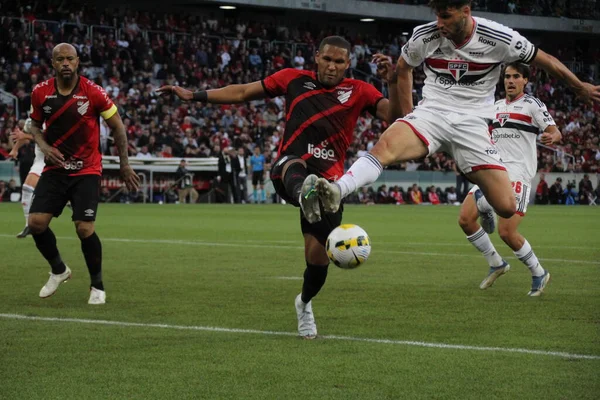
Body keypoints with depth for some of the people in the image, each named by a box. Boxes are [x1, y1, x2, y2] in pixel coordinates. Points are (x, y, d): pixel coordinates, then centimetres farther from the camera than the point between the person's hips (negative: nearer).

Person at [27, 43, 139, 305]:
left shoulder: (93, 93, -13)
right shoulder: (40, 93, -4)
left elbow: (117, 126, -1)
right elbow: (35, 124, 14)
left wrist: (124, 165, 0)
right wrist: (44, 146, -7)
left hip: (87, 171, -3)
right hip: (55, 169, 3)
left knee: (84, 229, -13)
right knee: (36, 222, -10)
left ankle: (97, 285, 9)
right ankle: (58, 269, 19)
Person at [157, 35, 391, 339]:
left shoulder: (358, 92, 10)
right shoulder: (295, 79, 12)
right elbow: (243, 92, 20)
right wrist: (194, 95, 18)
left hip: (329, 181, 1)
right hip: (288, 174, -1)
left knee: (318, 256, -3)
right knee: (294, 166, -40)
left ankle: (305, 303, 32)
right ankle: (306, 197, -78)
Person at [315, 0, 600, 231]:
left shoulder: (499, 39, -10)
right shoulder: (424, 36, -5)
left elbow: (545, 61, 5)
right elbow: (402, 69, 16)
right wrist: (407, 119, 16)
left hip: (472, 125, 0)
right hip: (431, 114, 0)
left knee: (506, 207, -9)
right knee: (386, 145, -34)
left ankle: (482, 205, 29)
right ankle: (336, 193, -52)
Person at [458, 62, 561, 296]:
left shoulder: (532, 105, -1)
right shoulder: (496, 106, 17)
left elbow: (556, 133, -8)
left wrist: (552, 137, -29)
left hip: (517, 174, -7)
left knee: (506, 232, -17)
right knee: (465, 219, -5)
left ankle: (539, 274, 6)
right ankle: (496, 264, 14)